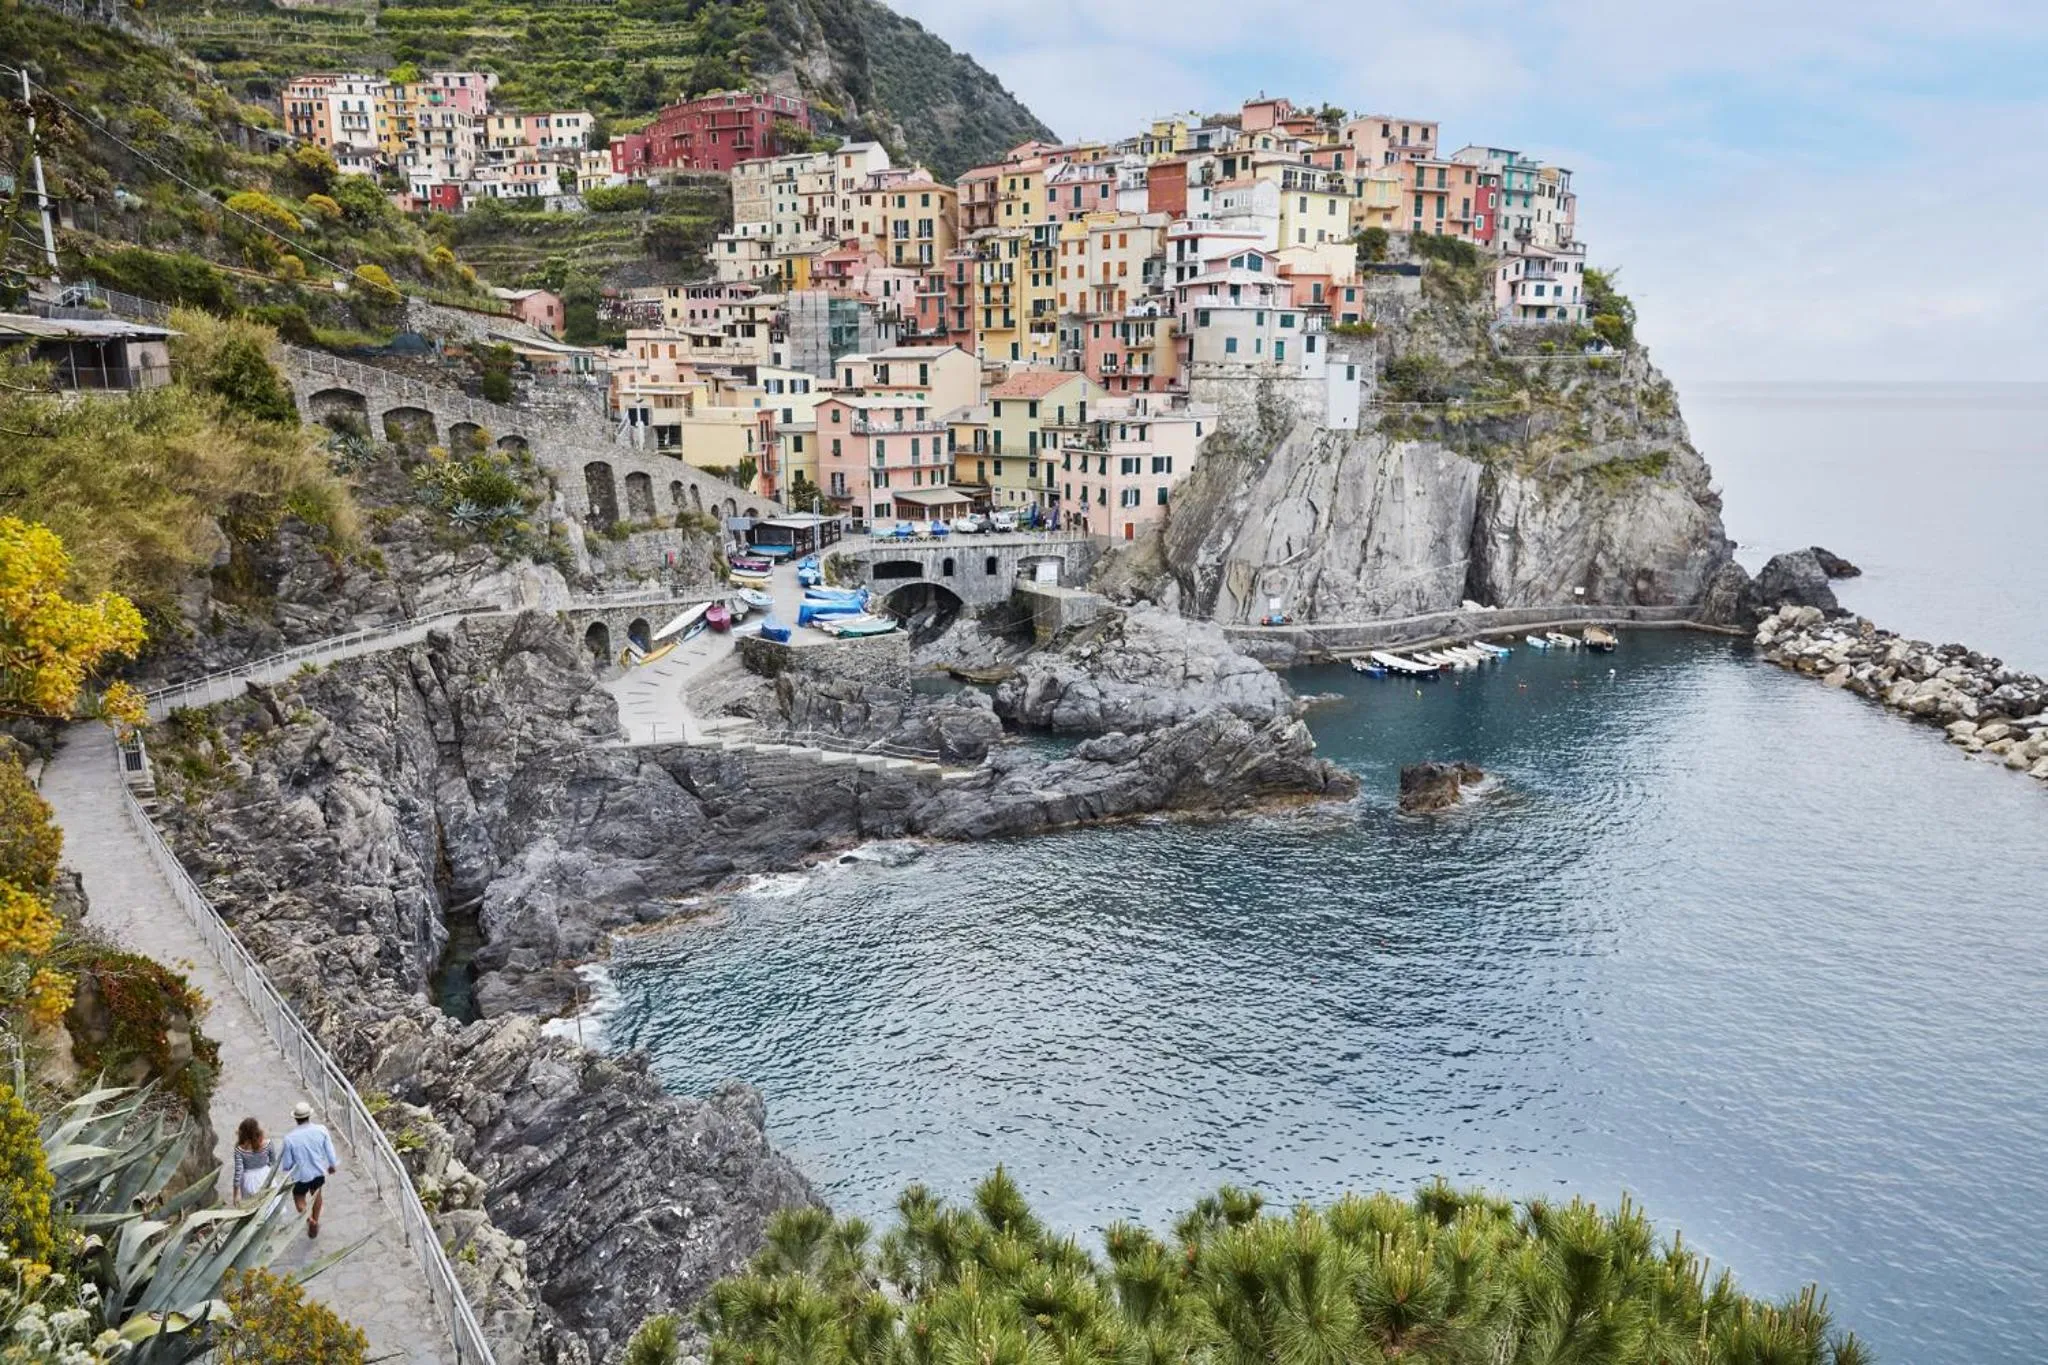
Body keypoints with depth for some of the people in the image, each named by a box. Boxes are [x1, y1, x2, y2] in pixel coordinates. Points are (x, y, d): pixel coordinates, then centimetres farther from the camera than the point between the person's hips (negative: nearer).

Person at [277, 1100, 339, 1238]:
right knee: (316, 1193, 29)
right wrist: (332, 1165, 13)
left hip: (300, 1175, -3)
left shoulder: (289, 1138, -24)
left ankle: (309, 1220, -1)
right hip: (319, 1172, 3)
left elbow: (286, 1163, -12)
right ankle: (316, 1220, 41)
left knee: (299, 1199, 20)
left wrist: (287, 1170, 12)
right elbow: (330, 1151, -7)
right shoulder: (321, 1130, -18)